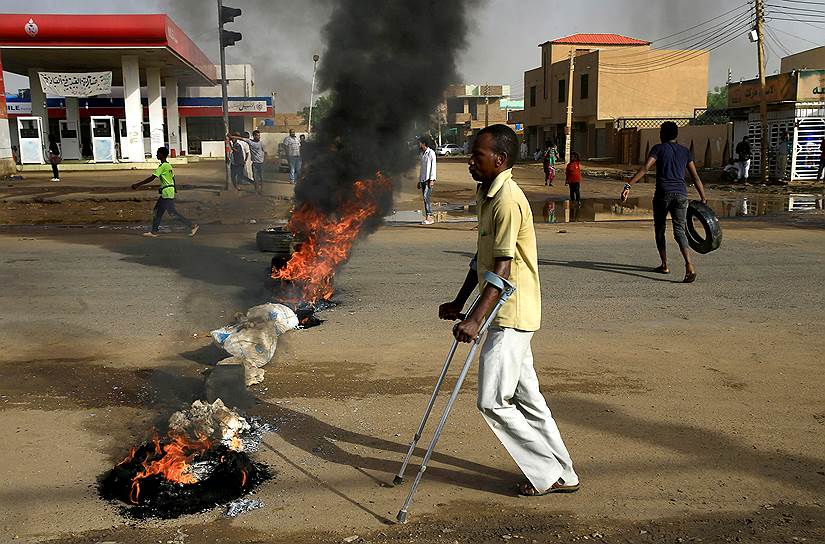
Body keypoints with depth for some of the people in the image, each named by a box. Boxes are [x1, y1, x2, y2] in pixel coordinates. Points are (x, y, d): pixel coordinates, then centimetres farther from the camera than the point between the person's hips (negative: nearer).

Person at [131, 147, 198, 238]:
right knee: (157, 210, 13)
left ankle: (193, 225, -5)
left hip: (167, 193, -10)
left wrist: (138, 185, -15)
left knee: (173, 213, -6)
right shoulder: (168, 165, 13)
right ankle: (154, 232, 18)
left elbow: (151, 178, -18)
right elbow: (173, 177, 18)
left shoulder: (162, 166, -16)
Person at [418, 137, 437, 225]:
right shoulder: (422, 154, 19)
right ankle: (427, 217, 5)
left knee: (426, 197, -16)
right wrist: (419, 181, 19)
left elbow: (433, 167, -12)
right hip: (423, 180, 8)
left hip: (428, 179, -8)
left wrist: (431, 179, -19)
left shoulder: (431, 153, -6)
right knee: (425, 198, 4)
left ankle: (429, 217, -17)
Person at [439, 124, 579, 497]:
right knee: (525, 397, 15)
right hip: (508, 315, 10)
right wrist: (458, 302, 20)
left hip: (511, 315, -10)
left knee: (493, 401, -6)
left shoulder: (507, 200, -19)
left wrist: (476, 318, -29)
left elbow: (502, 268, -24)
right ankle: (562, 475, 26)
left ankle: (549, 474, 9)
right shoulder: (488, 196, 13)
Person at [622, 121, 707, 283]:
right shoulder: (685, 151, 16)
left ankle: (664, 265, 20)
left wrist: (628, 185, -16)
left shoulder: (658, 148, 5)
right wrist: (703, 198, 16)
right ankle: (689, 264, -25)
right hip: (681, 194, 3)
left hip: (663, 193, -3)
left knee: (659, 229, 14)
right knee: (679, 229, -3)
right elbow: (695, 177, 13)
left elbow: (644, 168, -10)